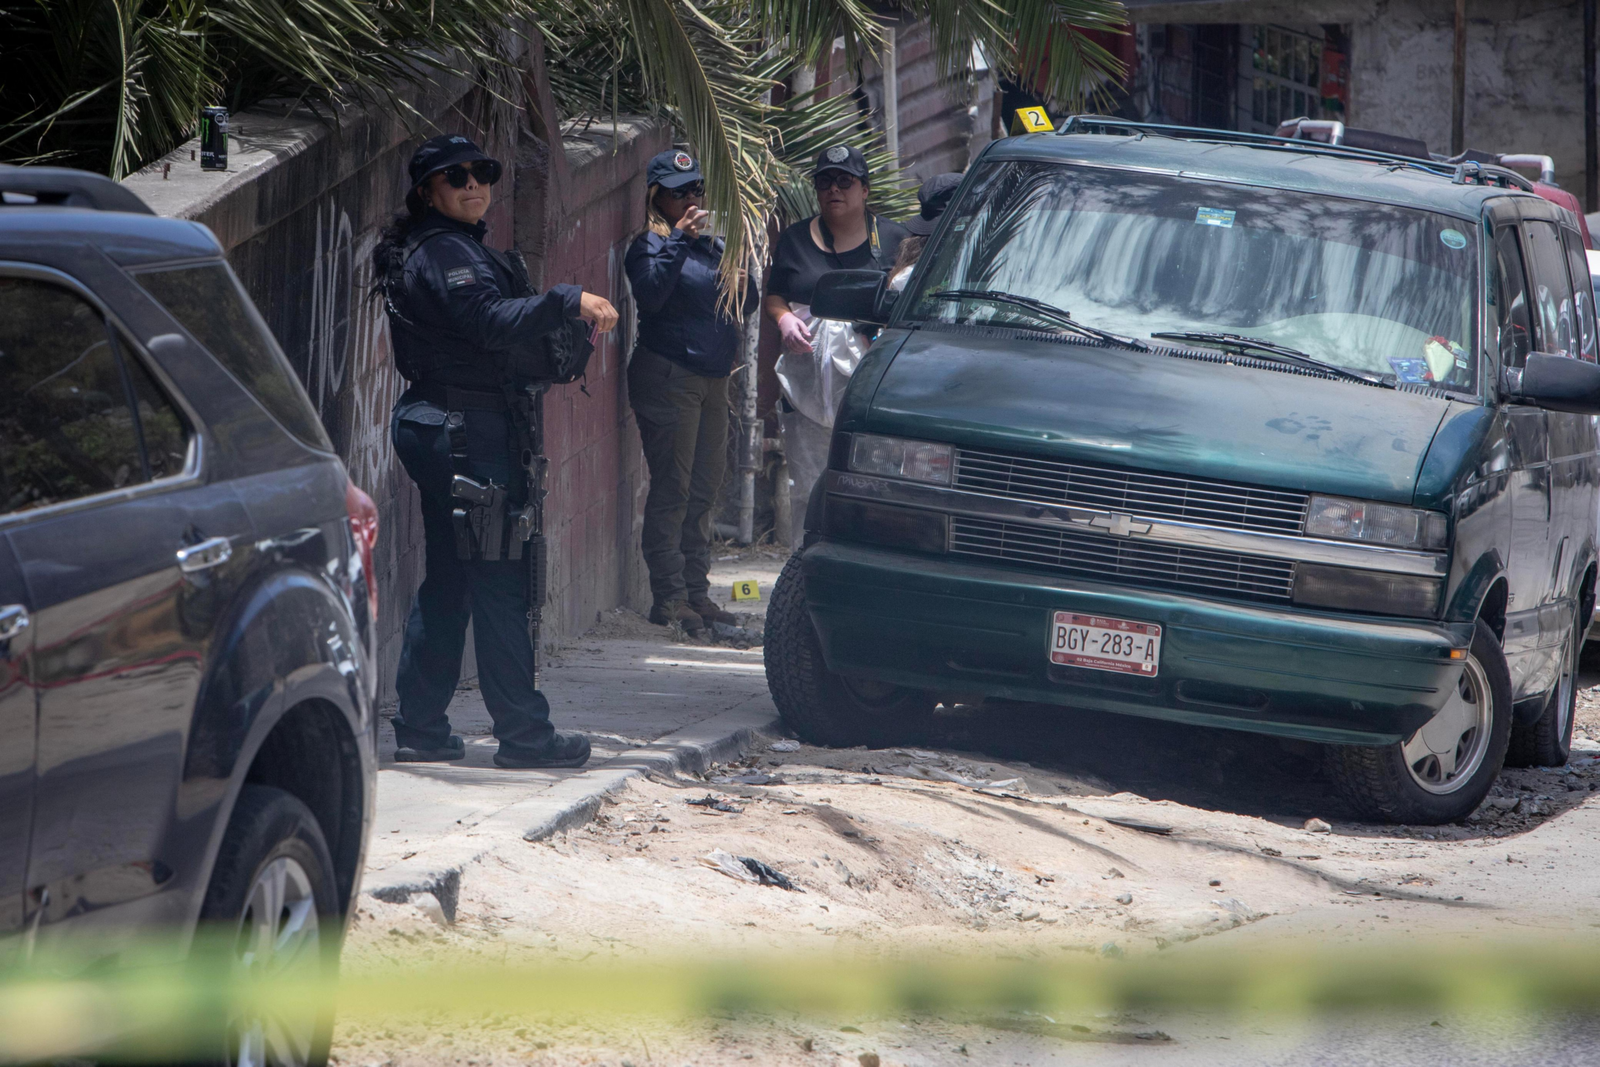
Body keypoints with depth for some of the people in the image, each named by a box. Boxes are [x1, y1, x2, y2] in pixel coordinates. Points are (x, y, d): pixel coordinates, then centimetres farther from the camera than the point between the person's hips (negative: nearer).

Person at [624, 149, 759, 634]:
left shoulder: (714, 244, 18)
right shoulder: (650, 246, -3)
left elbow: (748, 302, 22)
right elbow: (650, 293, -21)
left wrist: (742, 284, 1)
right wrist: (677, 240, -24)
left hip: (714, 379, 7)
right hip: (668, 376, -7)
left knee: (704, 490, 9)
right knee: (671, 489, -8)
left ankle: (696, 592, 14)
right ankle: (669, 597, -7)